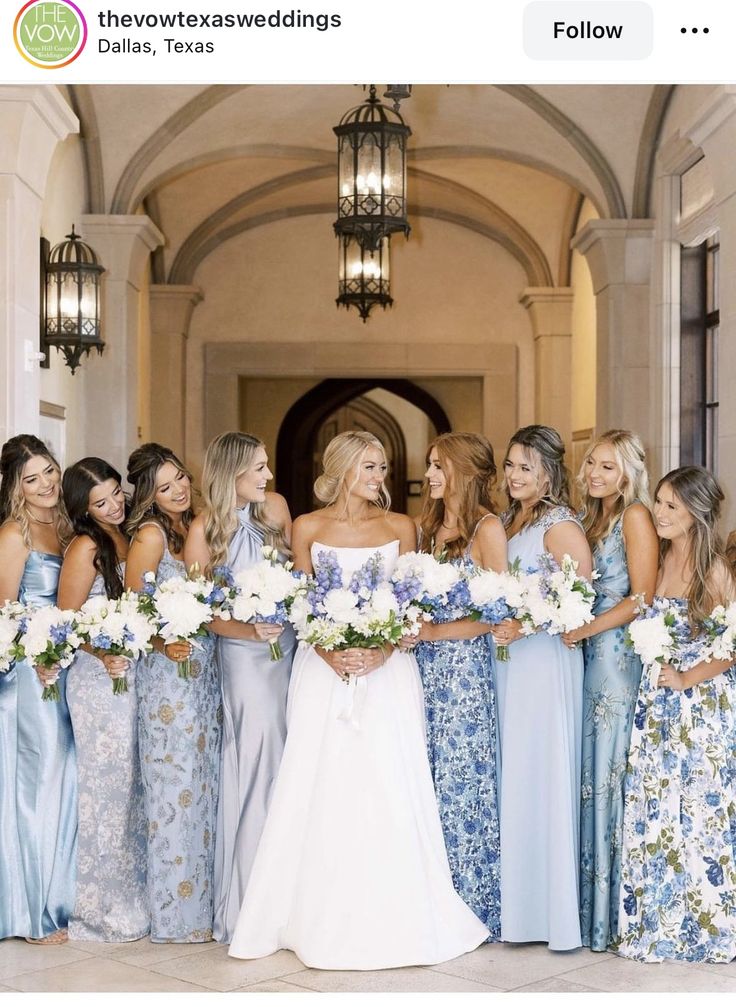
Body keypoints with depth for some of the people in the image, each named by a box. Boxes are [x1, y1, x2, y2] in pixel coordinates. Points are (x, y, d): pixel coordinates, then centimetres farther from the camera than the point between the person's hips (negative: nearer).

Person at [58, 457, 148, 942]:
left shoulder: (128, 539, 9)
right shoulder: (86, 547, -12)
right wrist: (104, 655, -24)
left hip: (133, 676, 7)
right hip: (100, 680, -7)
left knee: (134, 785, 13)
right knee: (107, 785, 0)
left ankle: (132, 893, 25)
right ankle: (103, 906, 12)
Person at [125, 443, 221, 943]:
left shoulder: (194, 527, 10)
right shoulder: (151, 534, -10)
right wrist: (164, 645, -23)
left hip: (206, 671, 7)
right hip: (170, 674, -7)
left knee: (205, 782, 11)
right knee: (177, 785, -2)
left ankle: (205, 896, 21)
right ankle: (178, 913, 7)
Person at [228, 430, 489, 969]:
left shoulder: (401, 527, 7)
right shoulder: (309, 528, 5)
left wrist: (382, 651, -13)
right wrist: (329, 654, -12)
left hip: (387, 667, 0)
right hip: (324, 668, 0)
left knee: (388, 788, -4)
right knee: (322, 788, -2)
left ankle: (389, 918, 6)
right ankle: (322, 918, 8)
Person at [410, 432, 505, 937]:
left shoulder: (487, 528, -7)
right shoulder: (428, 525, 14)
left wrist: (432, 632, -15)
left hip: (464, 666, -6)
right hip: (425, 665, 7)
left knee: (459, 778, -1)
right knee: (426, 776, 7)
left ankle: (469, 899, 10)